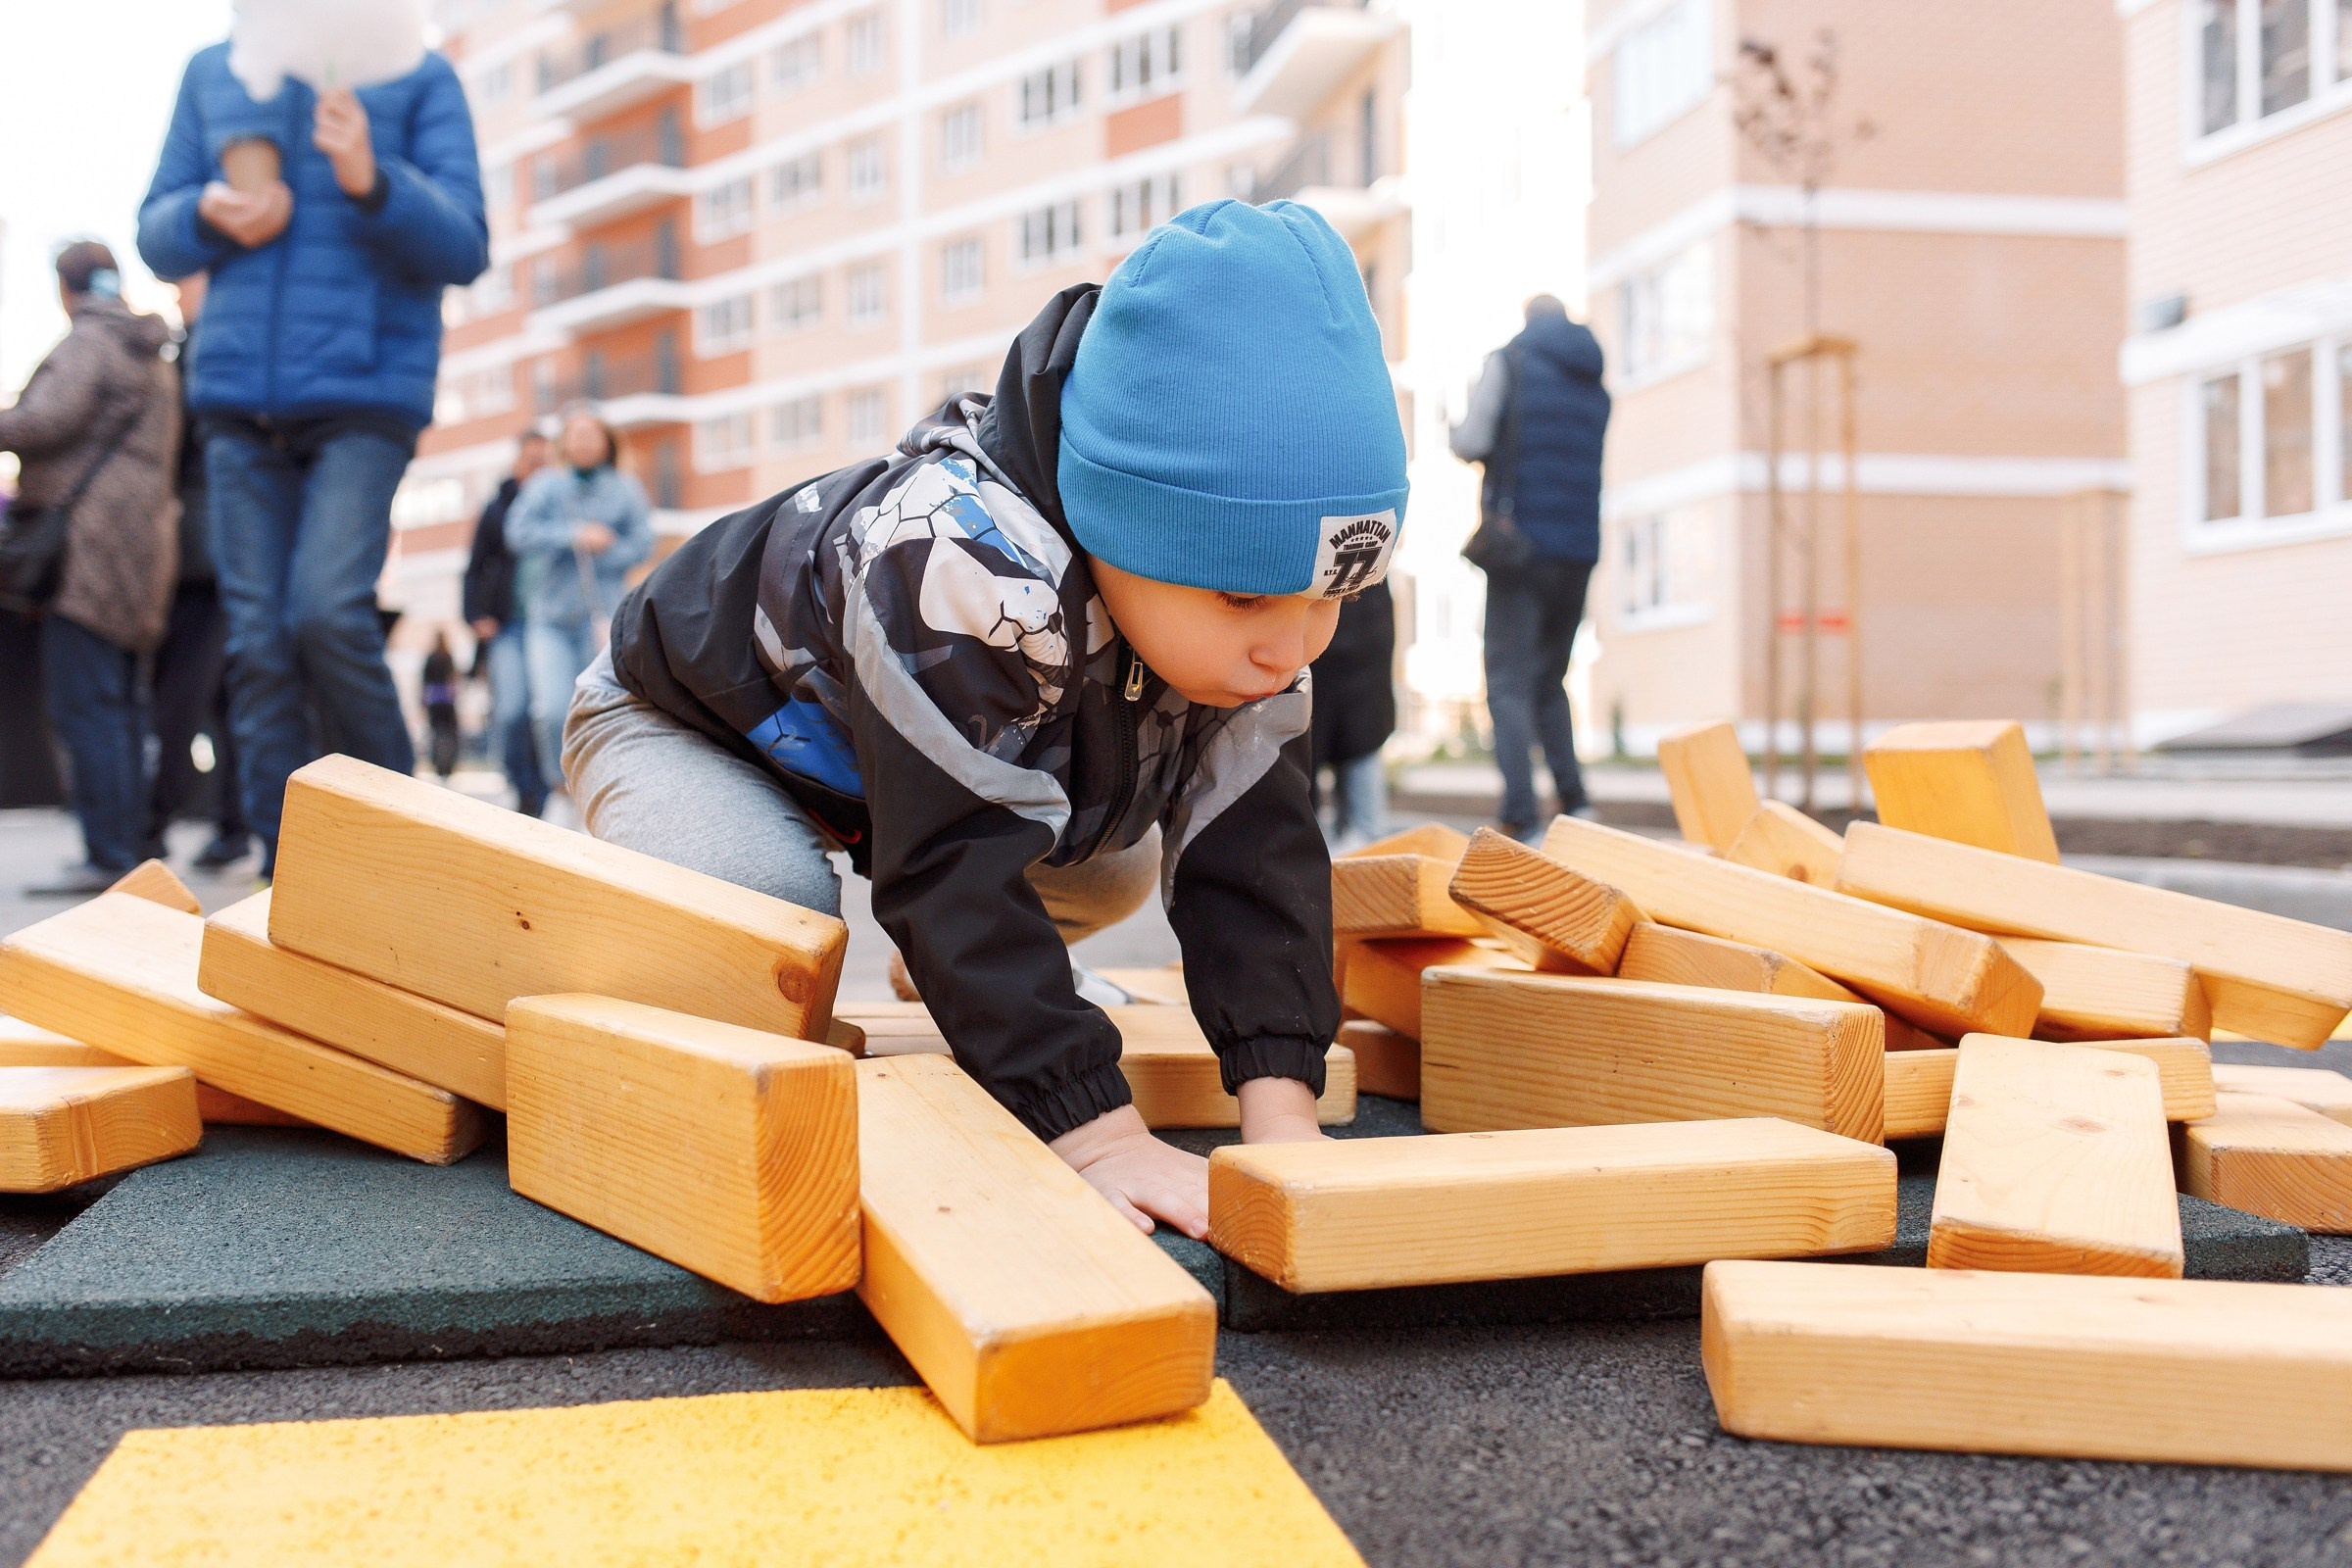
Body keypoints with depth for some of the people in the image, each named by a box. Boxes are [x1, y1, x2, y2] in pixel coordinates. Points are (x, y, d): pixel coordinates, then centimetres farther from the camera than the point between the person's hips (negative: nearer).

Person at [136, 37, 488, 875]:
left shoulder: (418, 77, 3)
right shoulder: (212, 73, 14)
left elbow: (465, 249, -4)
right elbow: (157, 234, 17)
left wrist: (370, 182, -22)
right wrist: (209, 215, -6)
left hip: (368, 391, -4)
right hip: (239, 397, 4)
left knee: (327, 611, -20)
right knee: (259, 642, 0)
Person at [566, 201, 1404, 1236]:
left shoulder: (1237, 591, -23)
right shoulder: (958, 579, -47)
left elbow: (1252, 847, -24)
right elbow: (954, 874, -48)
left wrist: (1281, 1109, -34)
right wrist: (1093, 1130, -49)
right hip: (679, 717, -6)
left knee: (1114, 866, 0)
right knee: (766, 899, -35)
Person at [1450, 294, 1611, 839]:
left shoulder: (1509, 361, -1)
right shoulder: (1595, 385, 16)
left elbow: (1468, 444, -8)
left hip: (1520, 541, -5)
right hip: (1581, 548, 5)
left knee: (1509, 684, -6)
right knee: (1550, 682, 17)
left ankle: (1520, 822, -18)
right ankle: (1574, 801, 6)